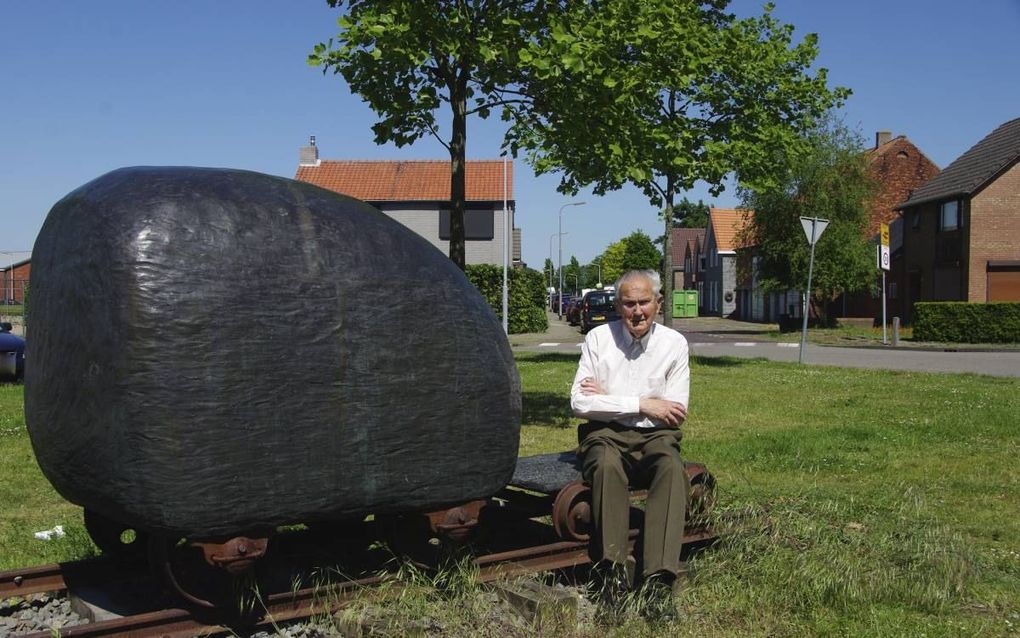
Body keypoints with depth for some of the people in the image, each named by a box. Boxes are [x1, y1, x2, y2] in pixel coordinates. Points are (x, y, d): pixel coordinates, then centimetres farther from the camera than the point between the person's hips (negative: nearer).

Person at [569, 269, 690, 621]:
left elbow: (675, 413, -2)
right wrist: (641, 404, -13)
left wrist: (608, 398, -6)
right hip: (606, 434, -1)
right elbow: (579, 402, -7)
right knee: (607, 465, -35)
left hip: (655, 436, 1)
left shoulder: (674, 343, 4)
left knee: (672, 467, -33)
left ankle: (659, 581, -35)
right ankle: (612, 573, -30)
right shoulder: (598, 338, 2)